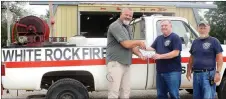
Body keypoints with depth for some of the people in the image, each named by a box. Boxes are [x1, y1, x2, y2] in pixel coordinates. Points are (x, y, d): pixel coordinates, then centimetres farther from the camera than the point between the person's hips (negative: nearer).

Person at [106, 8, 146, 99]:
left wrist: (139, 54, 2)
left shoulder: (128, 28, 18)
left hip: (126, 64, 9)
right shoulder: (115, 26, -13)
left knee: (126, 92, 12)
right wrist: (139, 42, -3)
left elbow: (131, 45, 21)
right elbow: (126, 44, -20)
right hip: (115, 63, -9)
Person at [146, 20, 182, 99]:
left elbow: (176, 53, -16)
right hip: (160, 71, 7)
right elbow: (152, 48, 14)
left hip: (172, 71, -7)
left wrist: (160, 56, -21)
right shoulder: (159, 38, 17)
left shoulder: (175, 38, -6)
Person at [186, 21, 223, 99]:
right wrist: (189, 71, 15)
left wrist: (218, 72, -14)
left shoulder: (214, 41, -1)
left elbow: (219, 58, -6)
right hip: (196, 74, 6)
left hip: (208, 74, -6)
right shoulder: (195, 42, 15)